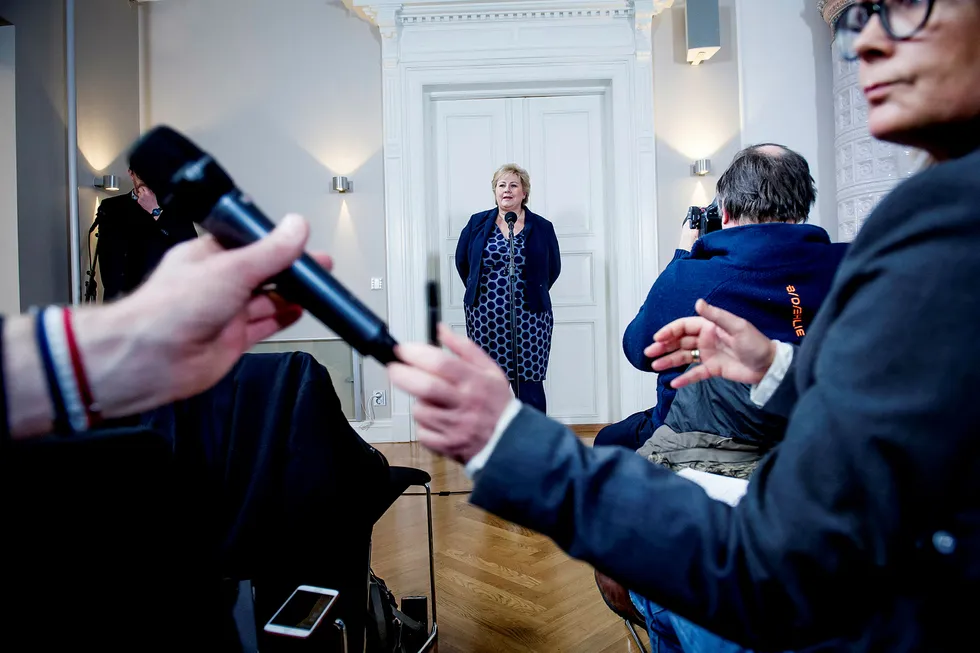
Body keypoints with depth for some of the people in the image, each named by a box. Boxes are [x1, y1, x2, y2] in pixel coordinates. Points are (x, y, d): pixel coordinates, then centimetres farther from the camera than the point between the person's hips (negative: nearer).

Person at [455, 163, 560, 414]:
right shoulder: (477, 223, 7)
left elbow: (553, 268, 12)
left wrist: (532, 295, 11)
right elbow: (462, 261, 15)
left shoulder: (542, 227, 4)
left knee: (529, 384, 0)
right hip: (485, 318, 2)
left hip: (528, 318, -1)